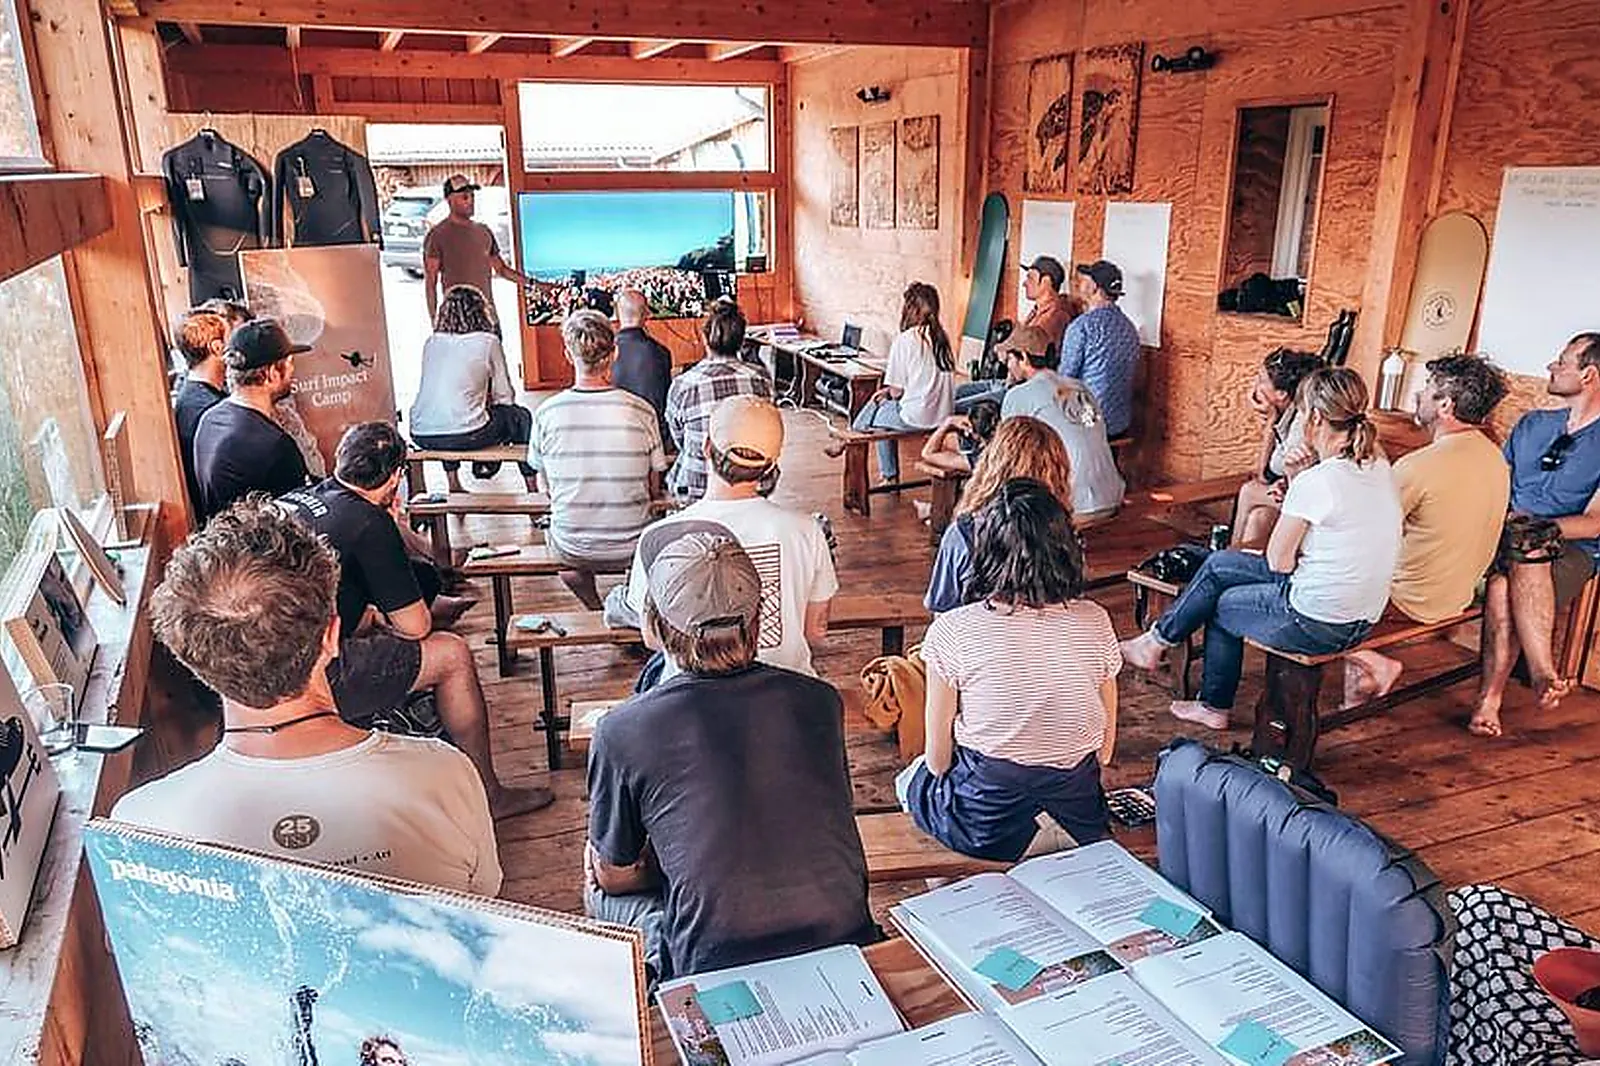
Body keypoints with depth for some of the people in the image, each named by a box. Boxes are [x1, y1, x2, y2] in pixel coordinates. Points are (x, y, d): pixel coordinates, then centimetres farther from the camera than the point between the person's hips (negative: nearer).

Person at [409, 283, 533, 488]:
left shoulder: (431, 342, 14)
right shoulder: (488, 342, 1)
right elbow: (505, 396, 5)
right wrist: (488, 400, 28)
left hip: (421, 436, 5)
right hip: (464, 436, -5)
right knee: (522, 416, 20)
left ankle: (453, 485, 37)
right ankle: (532, 491, 28)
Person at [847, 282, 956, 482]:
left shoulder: (905, 340, -13)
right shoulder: (941, 337, 6)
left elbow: (897, 391, -9)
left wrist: (889, 392, 14)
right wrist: (890, 390, 19)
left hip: (918, 417, -7)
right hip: (944, 415, 7)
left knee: (875, 415, 18)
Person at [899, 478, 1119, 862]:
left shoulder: (952, 631, -18)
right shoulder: (1094, 623, -10)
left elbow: (938, 756, -8)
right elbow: (1106, 744, 2)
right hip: (1077, 798, 2)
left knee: (912, 779, 27)